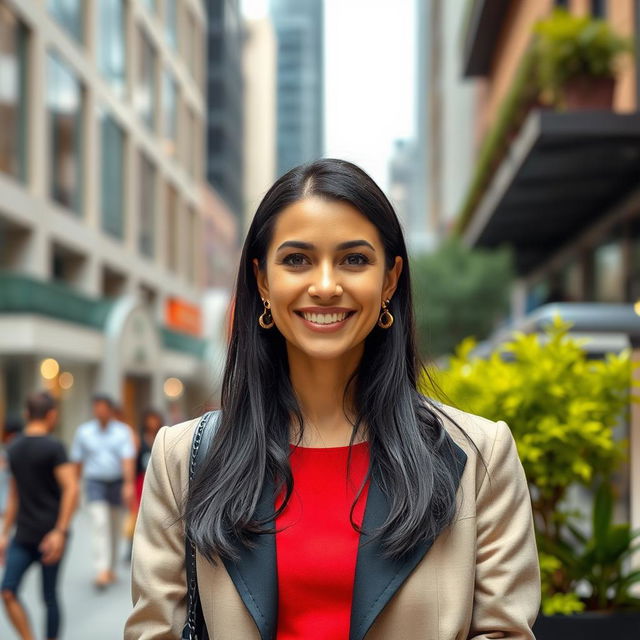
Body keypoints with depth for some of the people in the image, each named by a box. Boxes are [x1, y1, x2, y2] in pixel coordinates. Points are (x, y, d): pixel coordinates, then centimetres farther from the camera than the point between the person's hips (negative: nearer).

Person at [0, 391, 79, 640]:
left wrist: (61, 531, -15)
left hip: (50, 535, -3)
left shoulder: (54, 447, -3)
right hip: (24, 535, 4)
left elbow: (71, 489, -11)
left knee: (49, 596, 3)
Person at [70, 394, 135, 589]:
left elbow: (128, 459, -15)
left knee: (115, 527, 11)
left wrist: (129, 485, -26)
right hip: (95, 483, -1)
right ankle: (102, 571, -24)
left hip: (118, 483, 1)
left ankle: (110, 568, 29)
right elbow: (78, 461, 7)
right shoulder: (83, 431, 1)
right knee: (100, 524, -17)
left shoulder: (123, 431, -4)